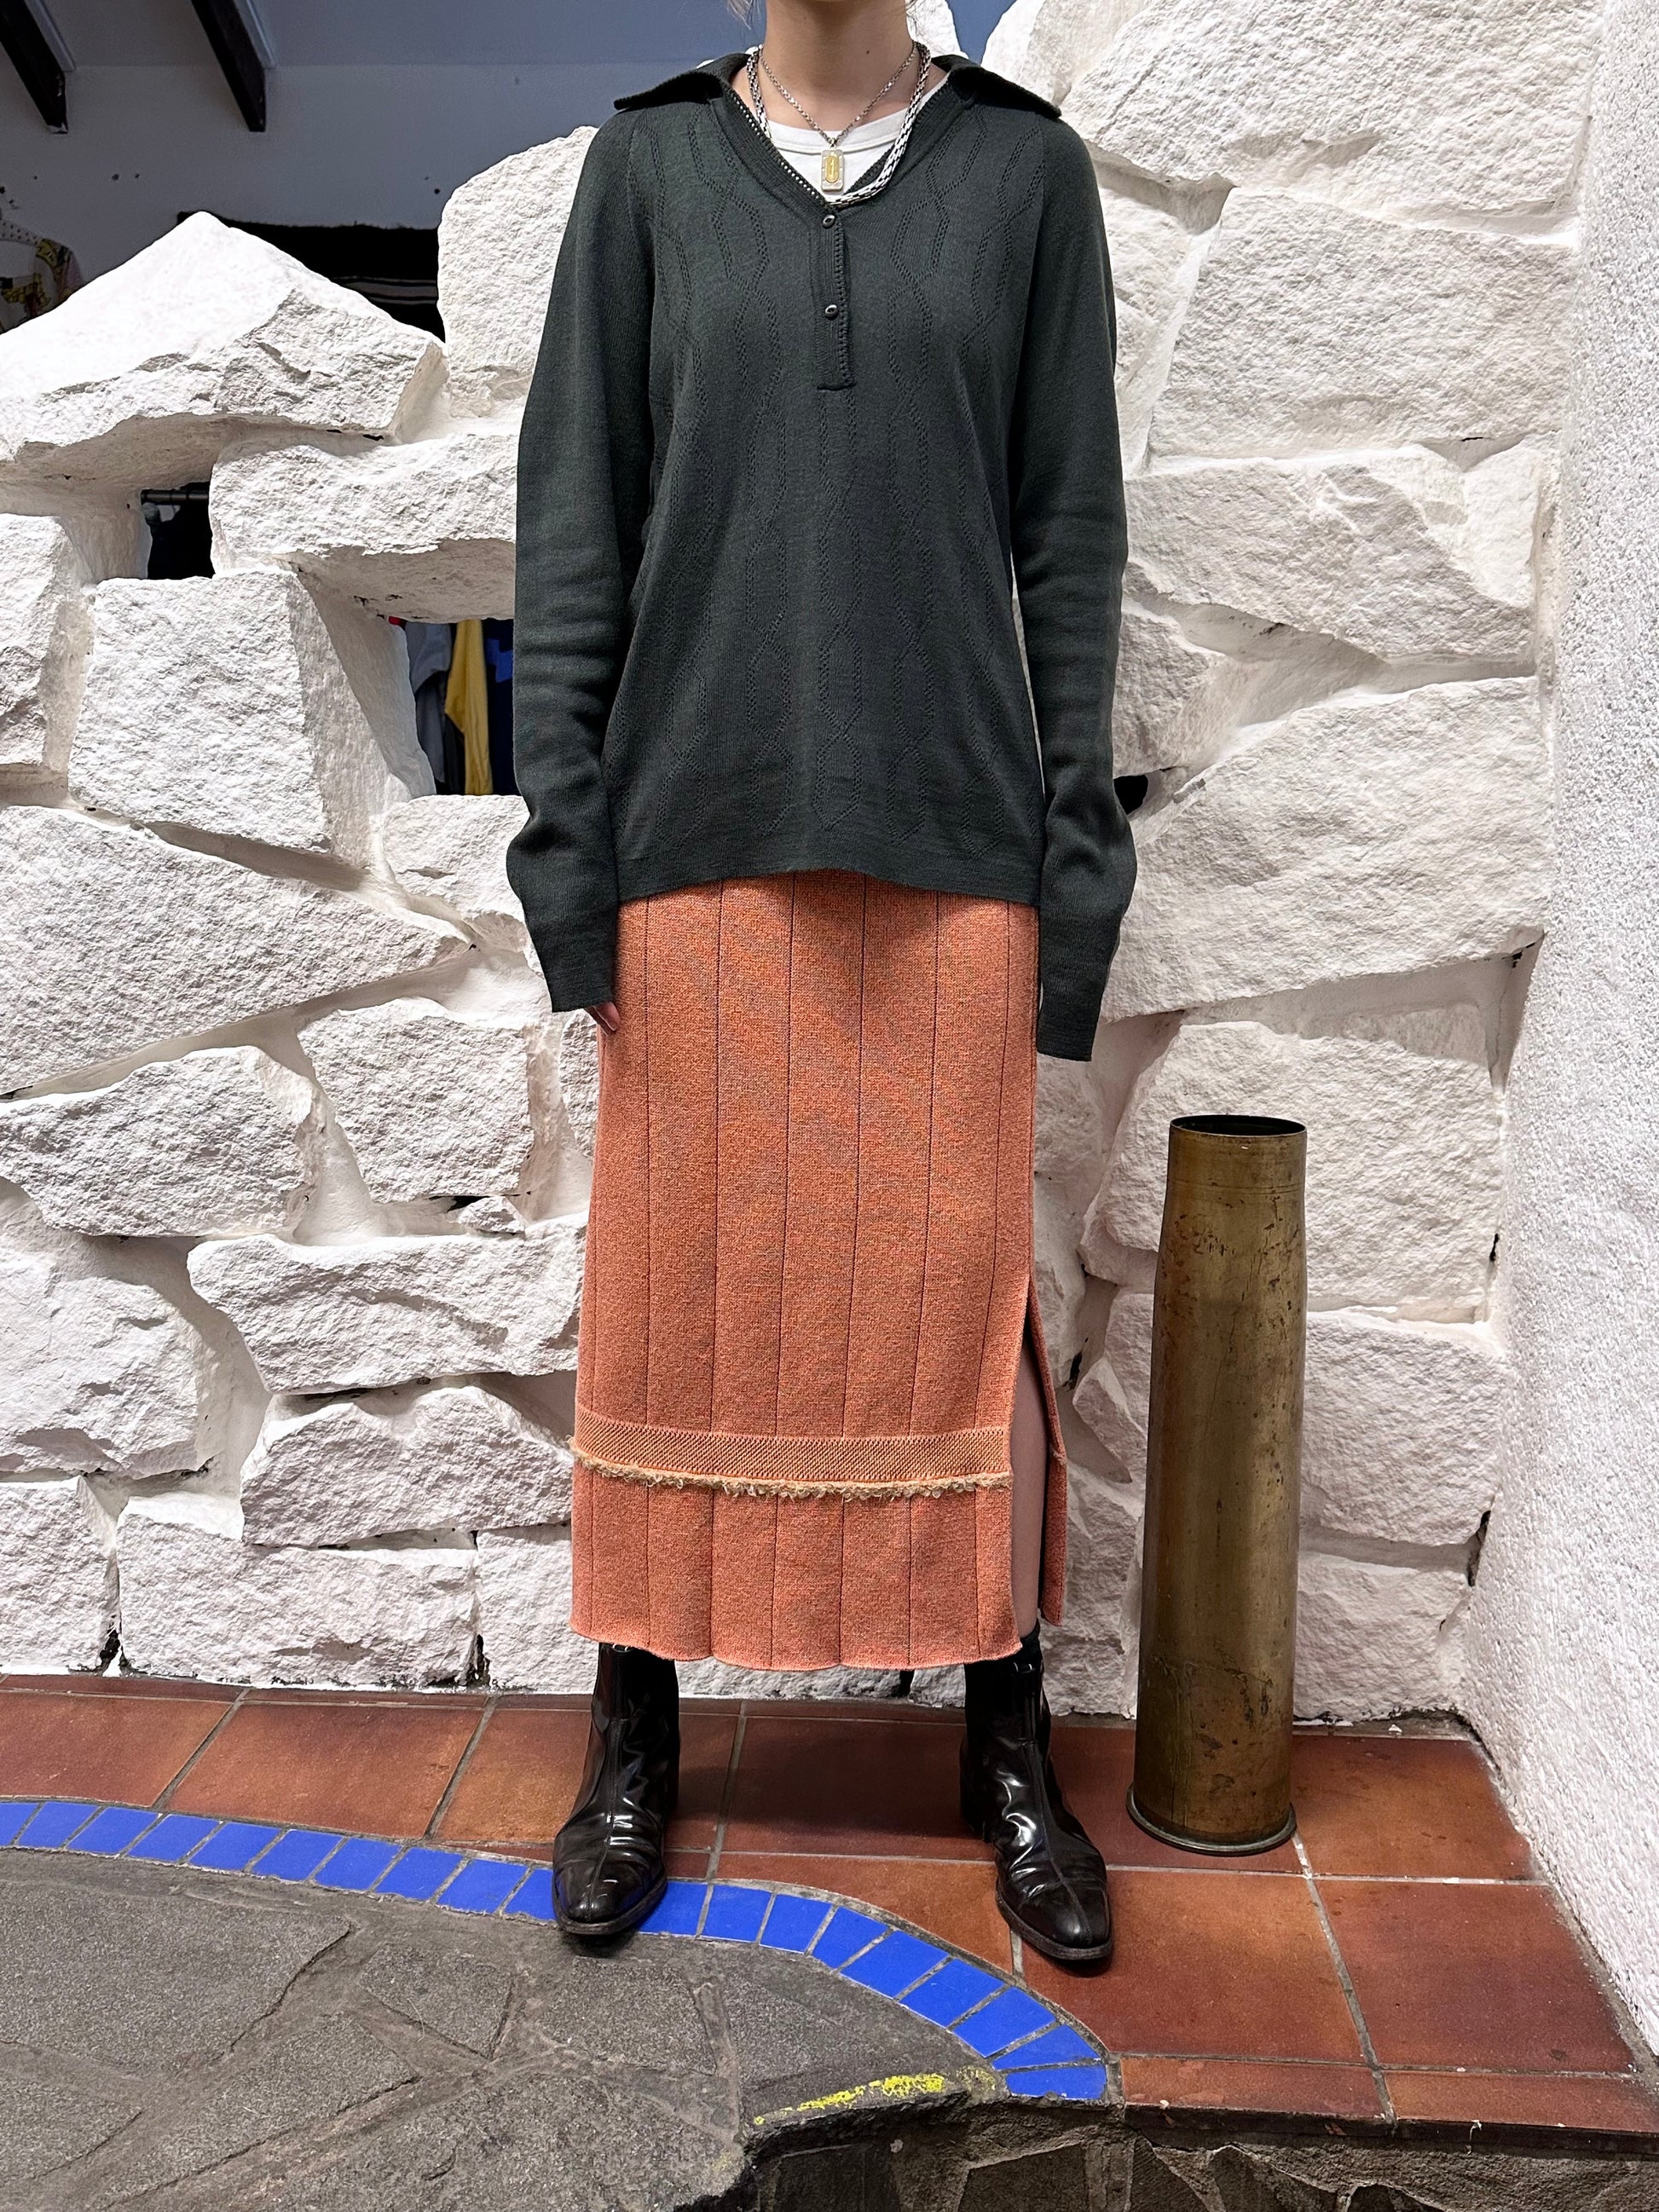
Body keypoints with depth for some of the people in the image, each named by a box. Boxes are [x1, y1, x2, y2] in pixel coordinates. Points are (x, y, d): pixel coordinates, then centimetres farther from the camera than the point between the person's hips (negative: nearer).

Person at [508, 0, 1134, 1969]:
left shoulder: (1025, 165, 11)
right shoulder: (649, 162, 11)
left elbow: (1071, 527, 7)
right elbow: (574, 512, 6)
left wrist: (1076, 839, 0)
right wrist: (565, 826, -3)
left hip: (950, 843, 0)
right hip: (700, 829, 1)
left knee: (959, 1291, 3)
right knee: (678, 1285, 5)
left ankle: (1007, 1748, 23)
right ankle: (635, 1742, 23)